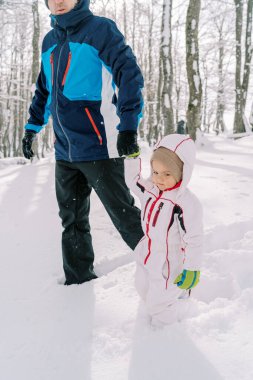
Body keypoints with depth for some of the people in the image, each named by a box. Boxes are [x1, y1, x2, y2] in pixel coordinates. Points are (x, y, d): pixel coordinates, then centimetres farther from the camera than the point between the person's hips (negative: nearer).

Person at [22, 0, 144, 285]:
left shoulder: (100, 29, -6)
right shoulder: (50, 41, 16)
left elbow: (129, 74, -15)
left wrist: (128, 125, -23)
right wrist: (32, 127, 25)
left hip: (99, 147, -7)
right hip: (65, 151, 7)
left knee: (124, 216, -1)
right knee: (72, 219, 12)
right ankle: (78, 278, 25)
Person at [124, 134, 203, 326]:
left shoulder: (186, 204, -32)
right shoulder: (150, 189, -10)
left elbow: (193, 239, -26)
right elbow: (133, 180, 12)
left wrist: (191, 270, -20)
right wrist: (131, 157, 2)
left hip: (168, 266, -8)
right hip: (146, 259, 8)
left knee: (158, 306, 8)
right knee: (143, 289, 30)